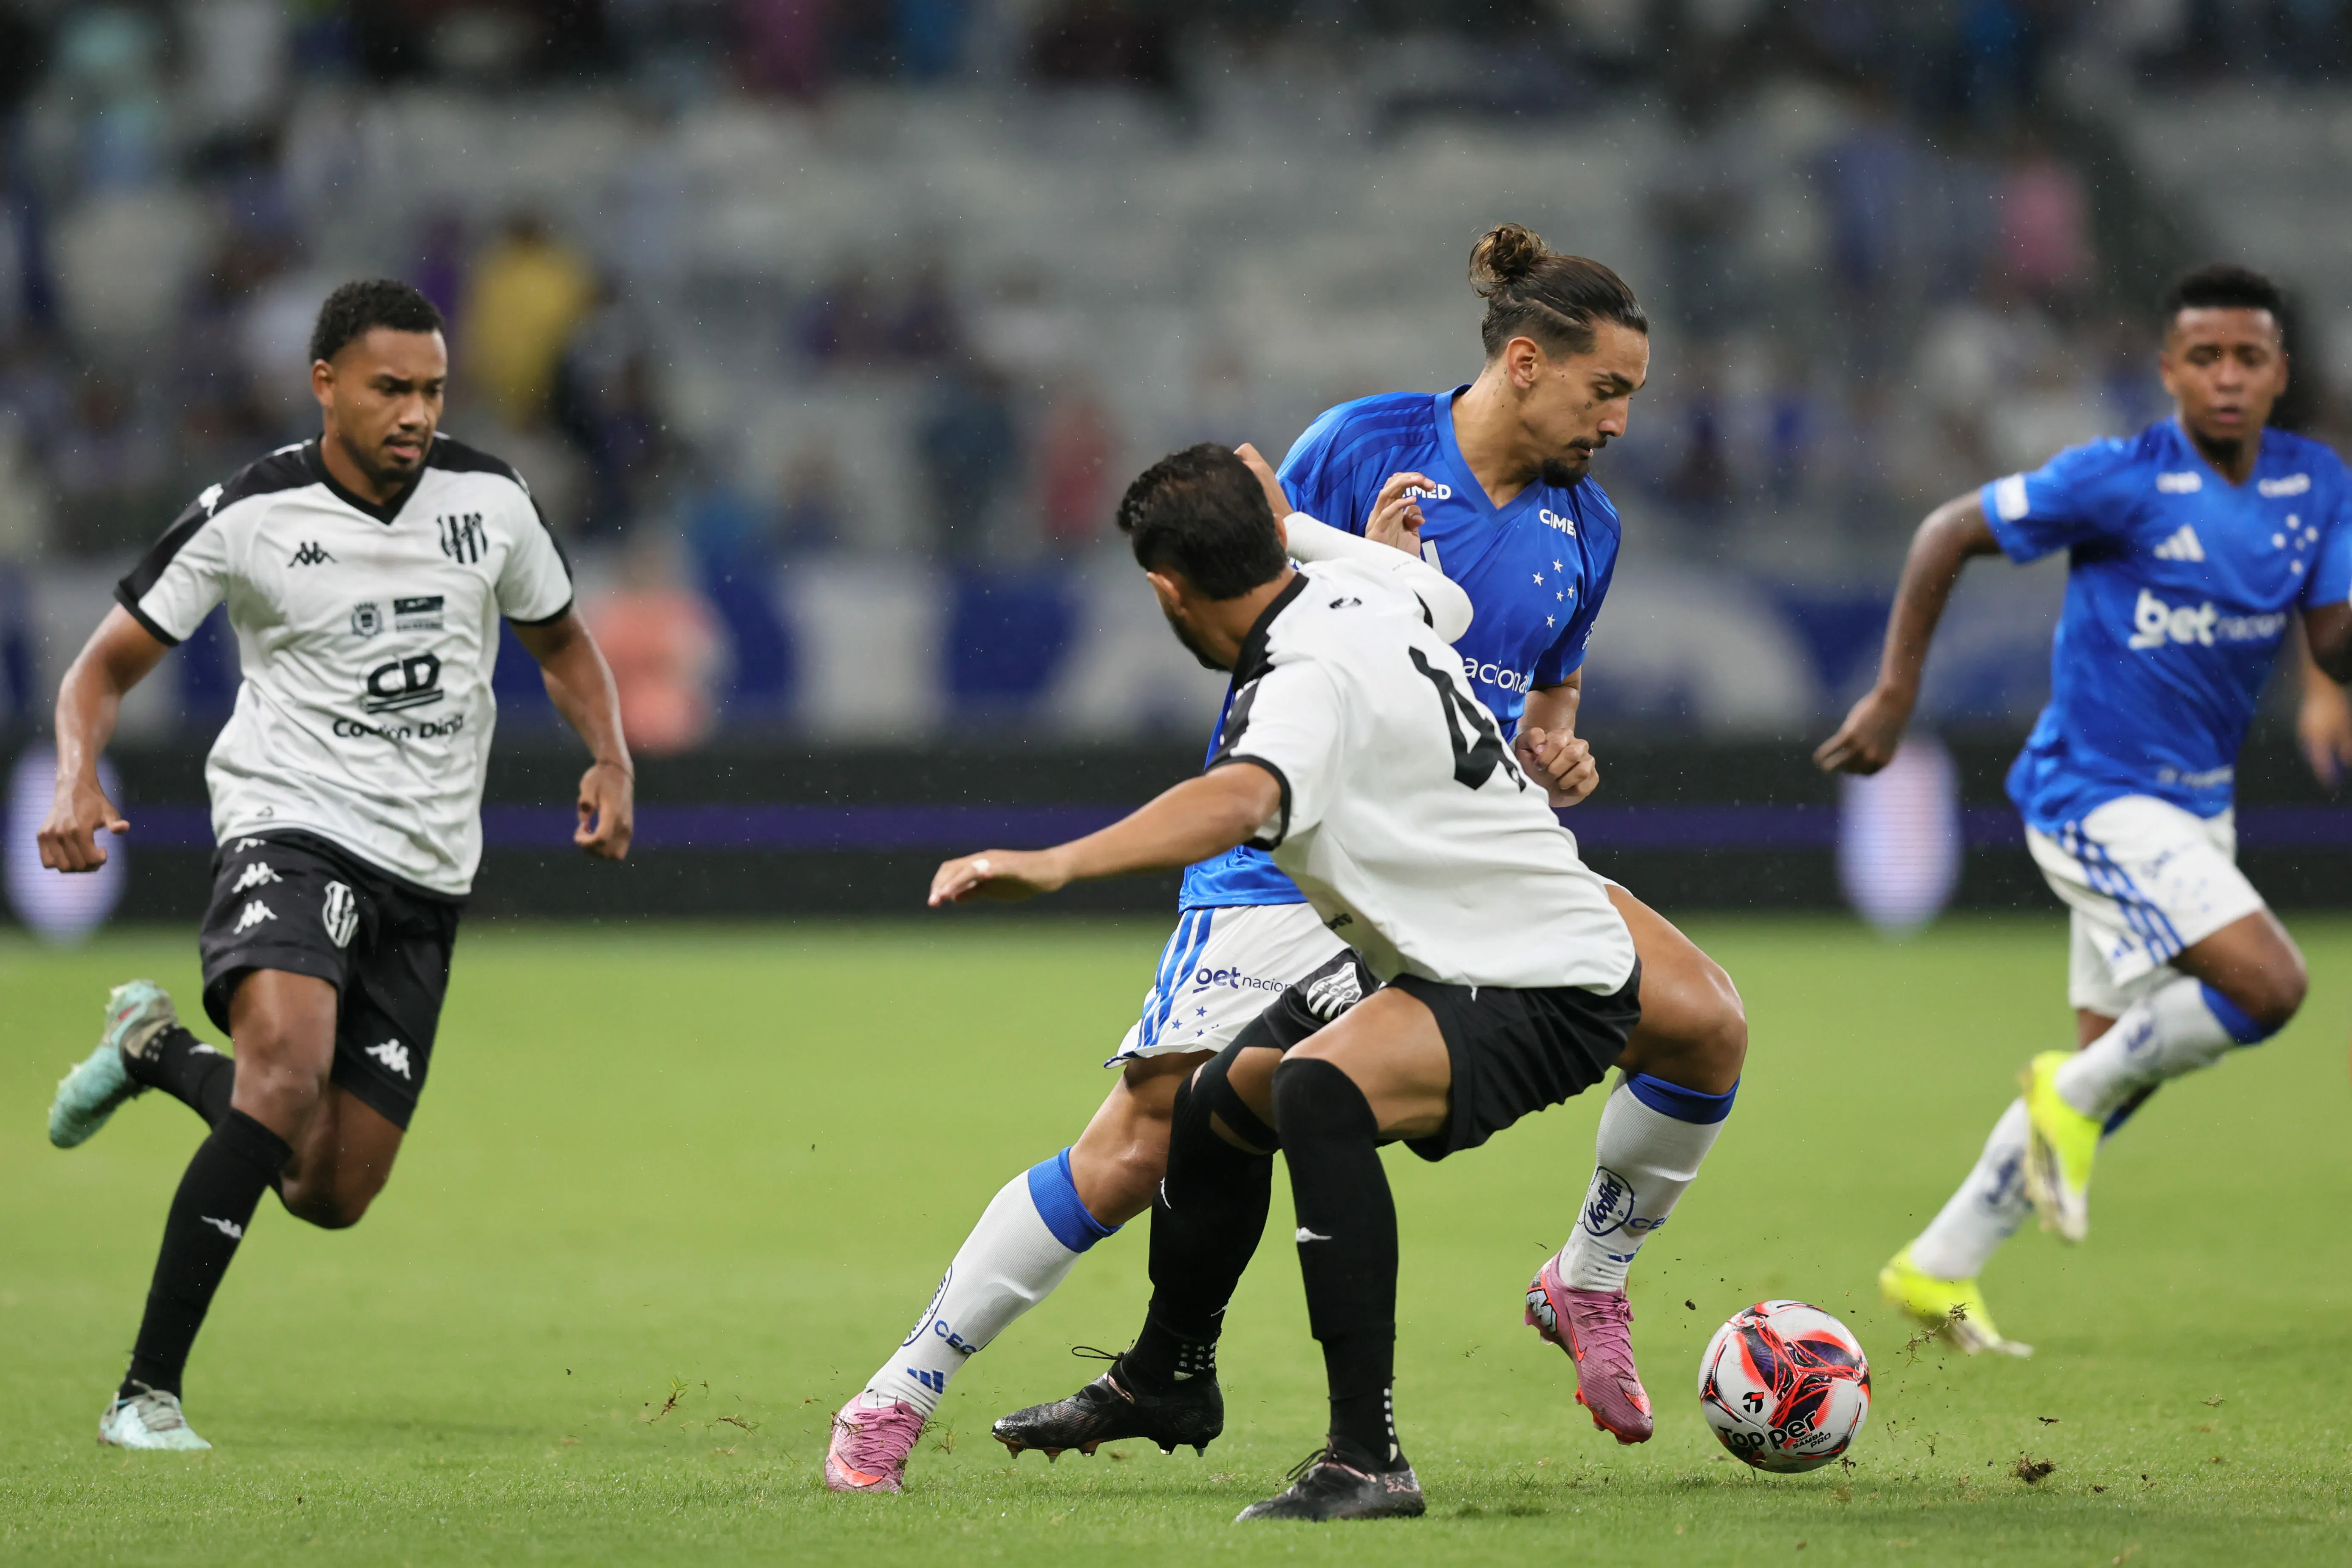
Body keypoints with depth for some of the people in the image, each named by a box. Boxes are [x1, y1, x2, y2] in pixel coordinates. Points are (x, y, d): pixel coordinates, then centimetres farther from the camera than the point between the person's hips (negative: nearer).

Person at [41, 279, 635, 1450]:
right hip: (292, 827, -4)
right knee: (290, 1064, -33)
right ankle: (148, 1392, -29)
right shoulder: (247, 517, -7)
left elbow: (560, 641, 19)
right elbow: (111, 661, 0)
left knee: (332, 1194, 3)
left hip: (425, 872, 4)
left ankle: (160, 1052, 35)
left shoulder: (488, 498, 2)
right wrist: (77, 780, -19)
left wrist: (611, 760, 1)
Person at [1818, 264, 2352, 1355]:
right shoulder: (2122, 482, -16)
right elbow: (1949, 533, -8)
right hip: (2099, 799, -7)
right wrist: (1894, 696, -8)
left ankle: (1939, 1271, 22)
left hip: (2195, 805, 7)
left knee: (2109, 1069, 11)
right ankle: (2075, 1098, 1)